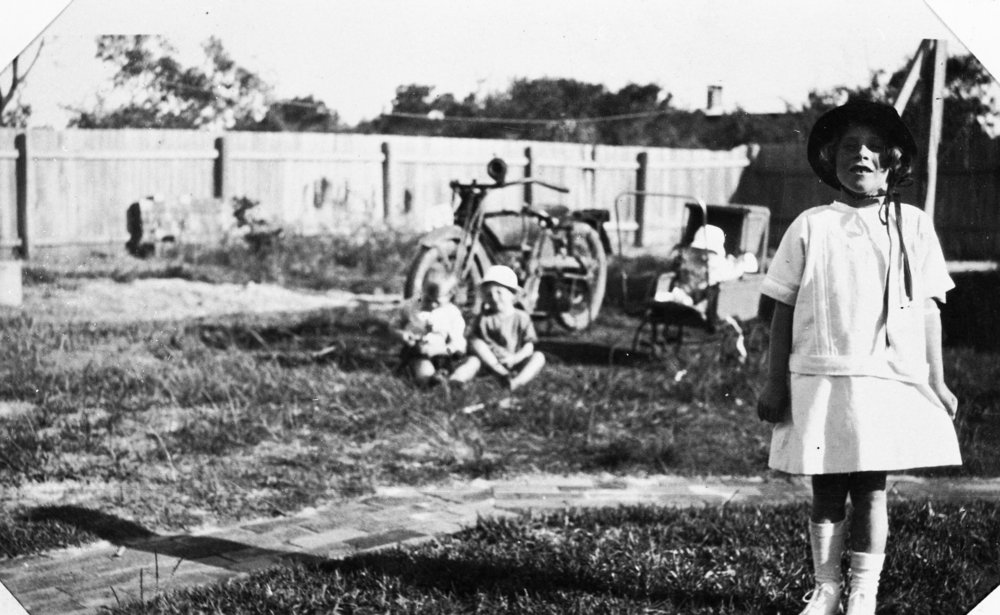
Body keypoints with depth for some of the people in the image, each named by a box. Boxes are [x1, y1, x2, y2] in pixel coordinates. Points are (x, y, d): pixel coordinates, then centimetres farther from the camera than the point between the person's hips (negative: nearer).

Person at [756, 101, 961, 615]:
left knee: (871, 490, 2)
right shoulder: (810, 227, 4)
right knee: (826, 492, 5)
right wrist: (775, 382, 3)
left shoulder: (913, 226, 6)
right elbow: (784, 308, 6)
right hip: (818, 379, 0)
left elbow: (928, 309, 8)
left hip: (890, 380, 0)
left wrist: (936, 381, 6)